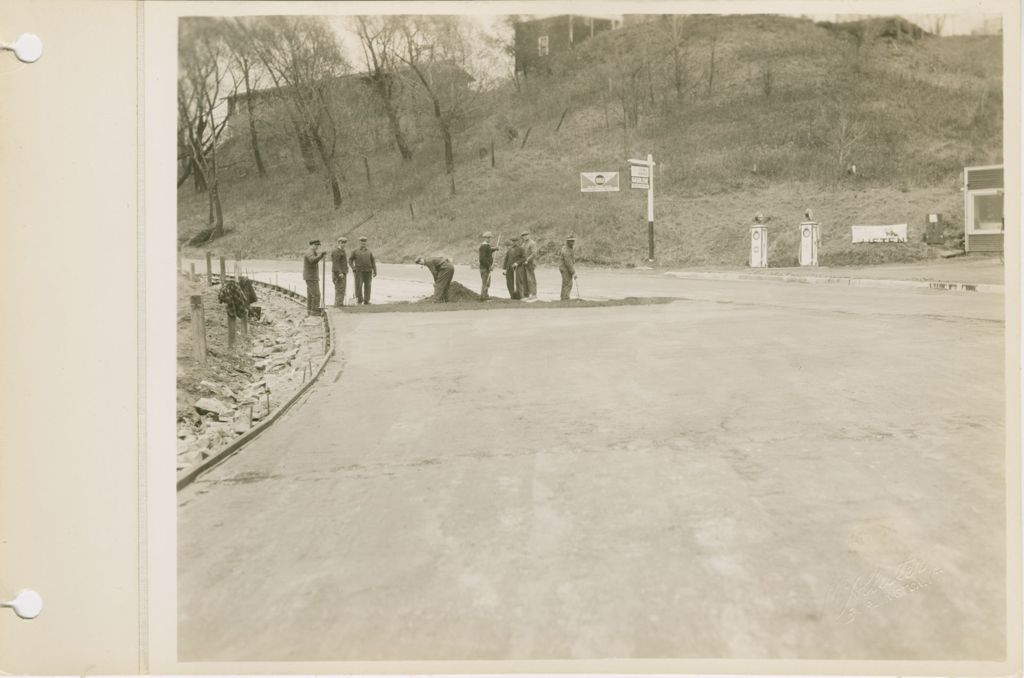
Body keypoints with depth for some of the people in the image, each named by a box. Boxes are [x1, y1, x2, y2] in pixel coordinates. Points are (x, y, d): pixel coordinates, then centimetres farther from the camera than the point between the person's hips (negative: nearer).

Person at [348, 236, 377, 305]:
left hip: (368, 272, 2)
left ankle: (366, 301, 5)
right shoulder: (355, 252, 6)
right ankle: (359, 300, 5)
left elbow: (373, 262, 10)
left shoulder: (369, 252, 12)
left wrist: (375, 272, 2)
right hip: (359, 271, -2)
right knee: (358, 285, -8)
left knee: (367, 286, 0)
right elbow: (350, 260, 8)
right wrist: (353, 268, -6)